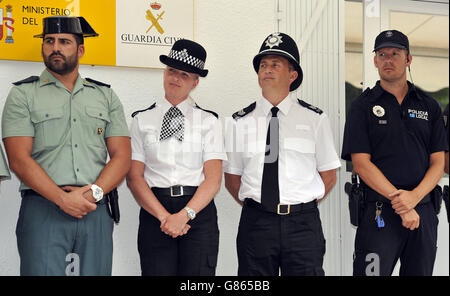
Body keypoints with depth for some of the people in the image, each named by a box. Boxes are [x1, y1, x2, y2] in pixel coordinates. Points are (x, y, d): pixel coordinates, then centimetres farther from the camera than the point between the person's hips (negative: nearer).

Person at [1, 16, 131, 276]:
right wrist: (63, 198, -13)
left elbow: (122, 156, 7)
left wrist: (94, 192, -10)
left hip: (95, 211, 2)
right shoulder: (23, 94, 6)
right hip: (43, 210, -2)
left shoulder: (106, 96, 14)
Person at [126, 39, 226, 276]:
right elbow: (134, 177, 1)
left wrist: (184, 215, -13)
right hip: (154, 212, 0)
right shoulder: (142, 120, 9)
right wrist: (163, 216, -11)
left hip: (199, 212, 0)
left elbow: (213, 178, 0)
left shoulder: (209, 121, 8)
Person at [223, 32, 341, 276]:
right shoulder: (240, 122, 6)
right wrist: (256, 207, 2)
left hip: (303, 225, -1)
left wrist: (301, 208, 3)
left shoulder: (315, 118, 4)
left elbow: (329, 176, 8)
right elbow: (232, 180, 10)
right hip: (255, 223, 1)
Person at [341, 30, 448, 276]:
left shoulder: (429, 106, 11)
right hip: (379, 213, -3)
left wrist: (414, 196, -12)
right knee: (373, 271, -5)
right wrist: (399, 201, -15)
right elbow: (361, 163, -7)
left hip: (423, 211, 4)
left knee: (421, 271, 11)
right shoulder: (362, 106, 1)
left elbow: (438, 163, 6)